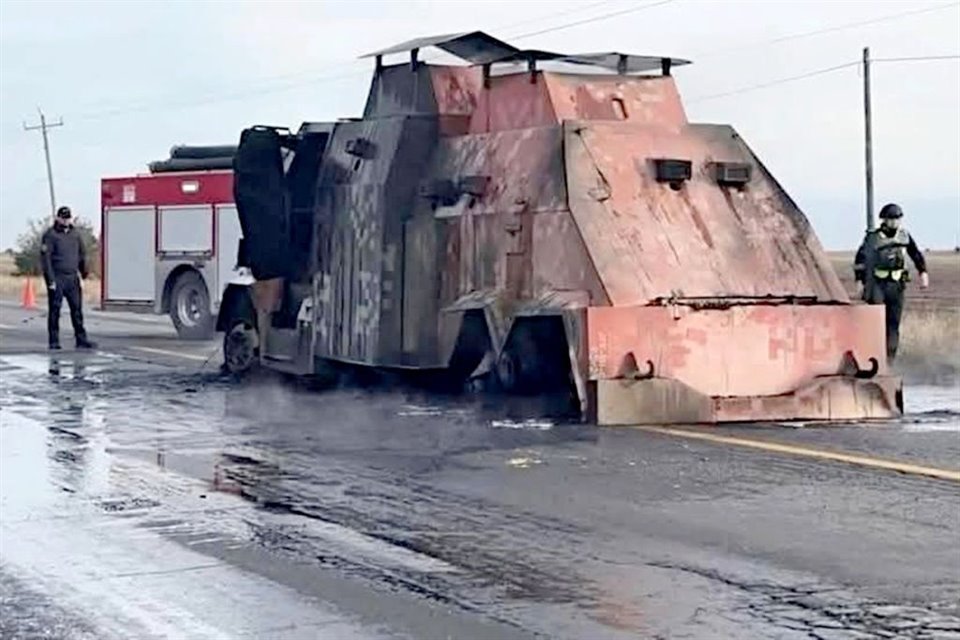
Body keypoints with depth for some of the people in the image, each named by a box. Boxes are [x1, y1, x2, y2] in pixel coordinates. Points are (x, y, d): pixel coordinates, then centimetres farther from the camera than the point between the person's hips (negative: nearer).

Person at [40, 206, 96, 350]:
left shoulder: (75, 234, 13)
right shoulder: (50, 235, -5)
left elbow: (82, 254, 23)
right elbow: (45, 257, -10)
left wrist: (84, 271, 15)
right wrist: (50, 279, -15)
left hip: (72, 278, 5)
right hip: (57, 279, -5)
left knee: (77, 309, 3)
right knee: (54, 310, 0)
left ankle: (81, 340, 6)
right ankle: (53, 341, 6)